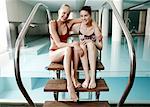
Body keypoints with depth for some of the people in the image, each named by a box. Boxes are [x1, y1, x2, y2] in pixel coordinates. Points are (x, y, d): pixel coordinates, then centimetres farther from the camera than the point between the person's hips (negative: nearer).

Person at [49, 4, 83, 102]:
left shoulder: (69, 23, -1)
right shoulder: (52, 23, -13)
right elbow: (58, 43, -21)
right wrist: (73, 44, -37)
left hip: (65, 53, 4)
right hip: (54, 53, -3)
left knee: (75, 48, -31)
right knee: (68, 49, -37)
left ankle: (74, 77, -31)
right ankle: (69, 83, -38)